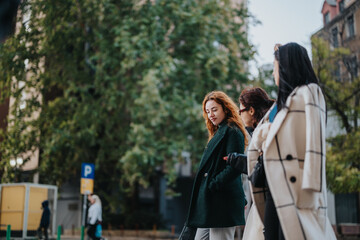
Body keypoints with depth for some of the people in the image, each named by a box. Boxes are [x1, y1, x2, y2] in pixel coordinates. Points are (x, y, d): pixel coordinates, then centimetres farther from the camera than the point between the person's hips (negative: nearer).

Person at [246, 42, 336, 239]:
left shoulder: (309, 93, -1)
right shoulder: (283, 101, 23)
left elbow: (315, 142, -12)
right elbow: (259, 134, 26)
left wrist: (309, 190, -20)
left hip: (295, 186, -8)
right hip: (275, 187, 8)